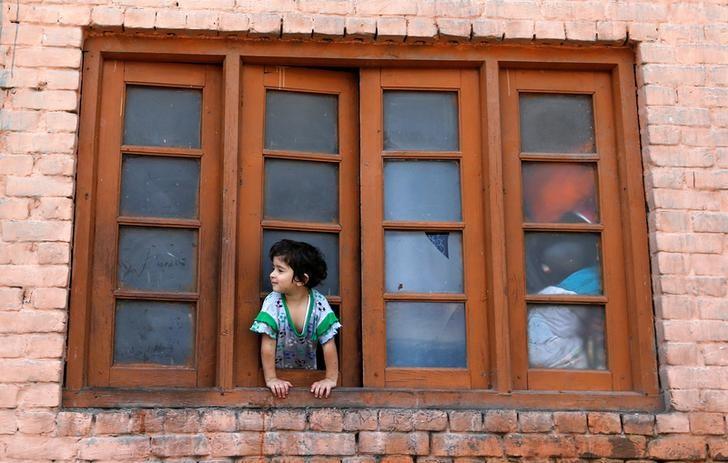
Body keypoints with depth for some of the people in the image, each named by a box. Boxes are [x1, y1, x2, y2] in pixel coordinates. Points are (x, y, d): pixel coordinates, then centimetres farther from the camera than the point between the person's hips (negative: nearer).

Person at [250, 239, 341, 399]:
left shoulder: (319, 303, -15)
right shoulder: (272, 302, -16)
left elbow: (329, 345, -13)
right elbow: (267, 346, -16)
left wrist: (331, 379, -16)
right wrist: (271, 379, -19)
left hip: (308, 372, 1)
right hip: (278, 372, 0)